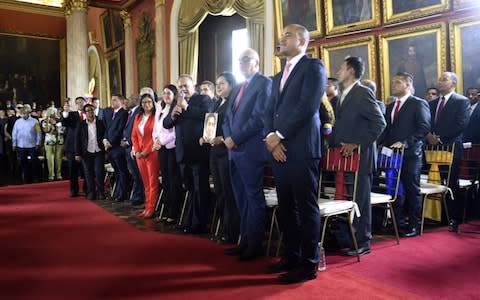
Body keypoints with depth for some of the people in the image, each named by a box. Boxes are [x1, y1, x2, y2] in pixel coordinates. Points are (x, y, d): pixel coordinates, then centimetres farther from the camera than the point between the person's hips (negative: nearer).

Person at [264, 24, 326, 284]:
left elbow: (307, 106, -13)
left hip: (301, 149, -8)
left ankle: (308, 265, 8)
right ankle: (291, 257, 24)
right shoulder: (278, 77, 24)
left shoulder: (313, 67, -1)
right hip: (279, 149, 8)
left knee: (306, 208, -2)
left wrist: (279, 135, -11)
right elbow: (270, 111, 16)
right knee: (285, 208, 12)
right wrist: (271, 138, -3)